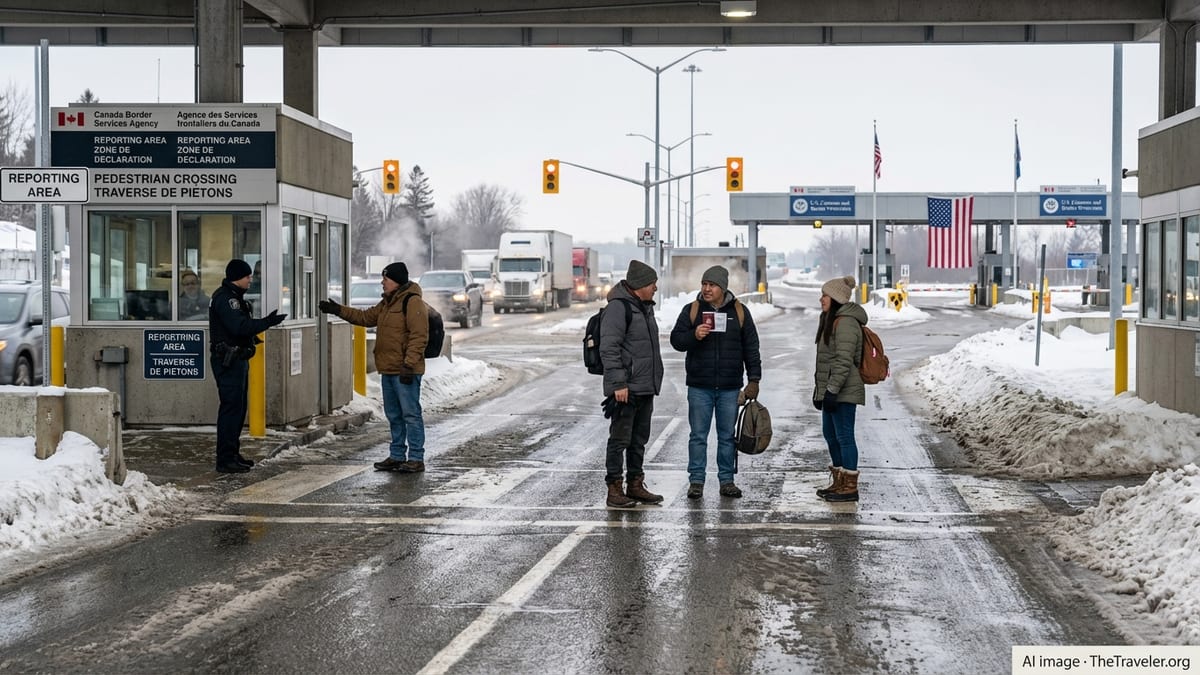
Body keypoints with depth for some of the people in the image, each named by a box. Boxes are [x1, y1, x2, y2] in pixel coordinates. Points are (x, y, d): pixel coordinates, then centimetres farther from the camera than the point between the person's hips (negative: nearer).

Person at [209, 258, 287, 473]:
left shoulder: (235, 297, 18)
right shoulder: (224, 299, -16)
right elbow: (239, 327, -26)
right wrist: (267, 322, -23)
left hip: (238, 359, 11)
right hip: (228, 361, -11)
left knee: (238, 407, 14)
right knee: (231, 407, -10)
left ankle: (233, 454, 21)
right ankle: (225, 459, -9)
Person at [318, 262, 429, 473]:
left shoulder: (413, 302, -14)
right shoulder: (388, 302, 17)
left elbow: (419, 336, -19)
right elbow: (366, 317, 26)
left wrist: (409, 364, -23)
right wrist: (338, 310, 20)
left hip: (405, 371, -10)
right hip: (388, 369, 10)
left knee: (411, 414, -7)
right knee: (394, 415, 14)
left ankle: (416, 458, -4)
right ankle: (397, 456, 21)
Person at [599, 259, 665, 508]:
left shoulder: (645, 307, 17)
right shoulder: (618, 308, -14)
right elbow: (608, 349, -19)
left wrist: (654, 382, 23)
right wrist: (618, 384, -23)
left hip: (645, 388, 9)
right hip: (625, 389, -9)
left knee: (639, 440, 14)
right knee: (620, 439, -5)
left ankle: (635, 486, 21)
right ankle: (614, 490, -2)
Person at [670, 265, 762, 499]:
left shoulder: (739, 312, 5)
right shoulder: (691, 310, 3)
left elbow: (751, 348, 8)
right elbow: (676, 339, 1)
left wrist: (754, 379, 3)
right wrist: (694, 335, -18)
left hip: (730, 387, 1)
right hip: (699, 386, -1)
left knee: (728, 436, 6)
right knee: (698, 435, 1)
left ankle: (727, 481, 14)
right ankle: (696, 481, 7)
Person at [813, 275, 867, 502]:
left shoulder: (845, 322, -16)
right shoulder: (831, 320, 18)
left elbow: (843, 361, -22)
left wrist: (832, 390, -23)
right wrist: (819, 389, 22)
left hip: (843, 391, -11)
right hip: (831, 390, 11)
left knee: (844, 436, -6)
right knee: (830, 434, 16)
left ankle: (850, 487, 0)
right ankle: (839, 482, 26)